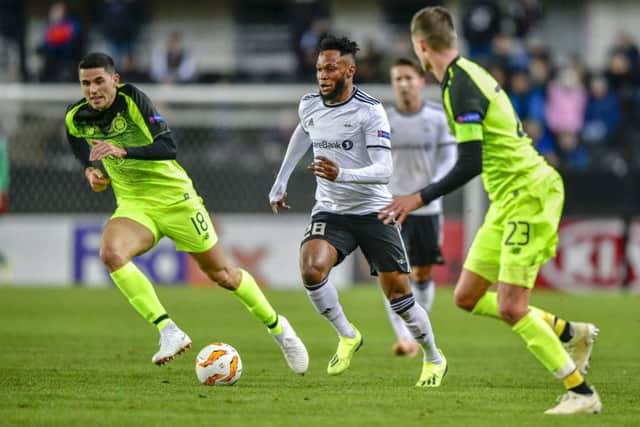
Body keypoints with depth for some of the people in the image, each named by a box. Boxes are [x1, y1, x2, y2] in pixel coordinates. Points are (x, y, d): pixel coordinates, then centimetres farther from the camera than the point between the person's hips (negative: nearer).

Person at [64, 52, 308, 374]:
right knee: (110, 252, -29)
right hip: (133, 205, 3)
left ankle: (277, 326, 31)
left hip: (174, 197, -3)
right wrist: (93, 173, -8)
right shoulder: (76, 119, -5)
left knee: (220, 272, 6)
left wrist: (123, 151, -41)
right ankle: (168, 332, -26)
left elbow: (167, 145, -28)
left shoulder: (132, 99, -19)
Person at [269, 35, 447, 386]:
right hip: (330, 211, 3)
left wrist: (341, 174, -39)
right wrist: (279, 184, 33)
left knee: (398, 294, -3)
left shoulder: (370, 111, -15)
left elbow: (384, 170, -23)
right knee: (311, 270, -26)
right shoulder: (309, 106, 1)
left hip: (373, 211, -3)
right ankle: (347, 337, -2)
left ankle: (434, 360, 22)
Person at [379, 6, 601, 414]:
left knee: (511, 308, -13)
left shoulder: (461, 87, -18)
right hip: (508, 199, 10)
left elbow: (470, 164, -24)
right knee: (468, 297, 10)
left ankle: (581, 393, -6)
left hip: (528, 194, -10)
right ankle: (570, 333, 20)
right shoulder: (468, 75, 11)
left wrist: (420, 198, -23)